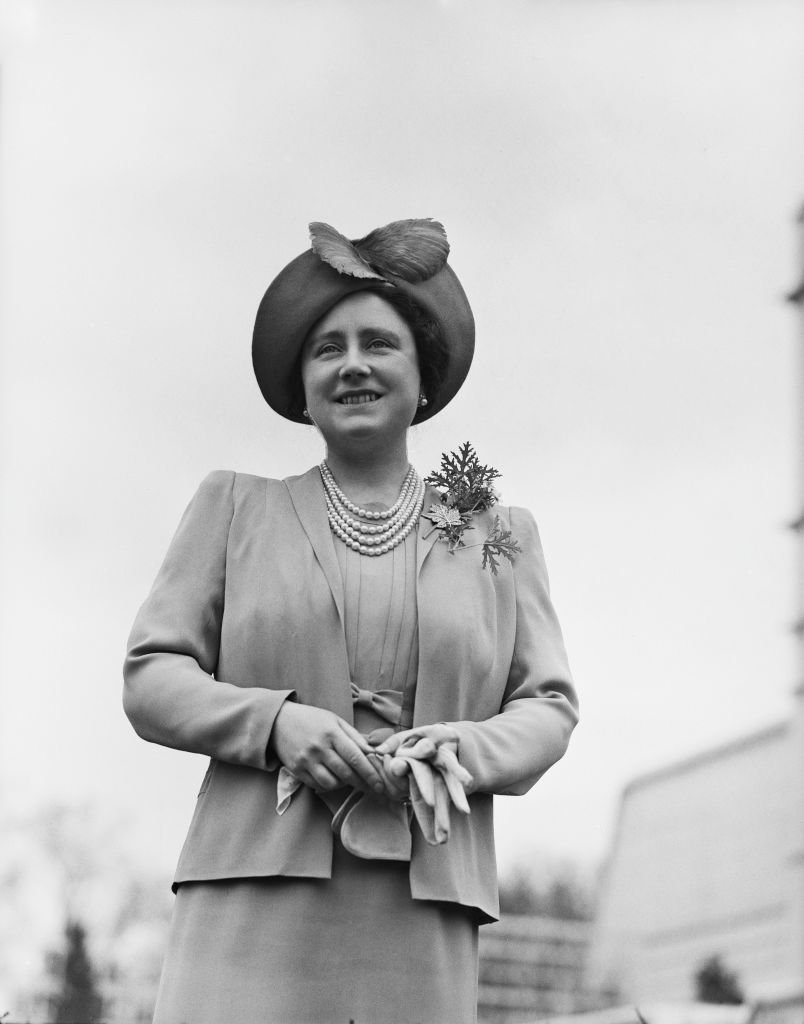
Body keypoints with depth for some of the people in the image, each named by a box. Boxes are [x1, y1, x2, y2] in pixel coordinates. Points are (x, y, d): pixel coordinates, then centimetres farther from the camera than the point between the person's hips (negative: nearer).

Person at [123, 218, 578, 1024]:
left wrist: (469, 747, -9)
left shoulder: (499, 536, 17)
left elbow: (548, 706, 13)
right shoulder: (234, 509, 15)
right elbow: (151, 678, 9)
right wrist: (274, 721, -10)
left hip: (422, 916, 1)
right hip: (255, 902, -1)